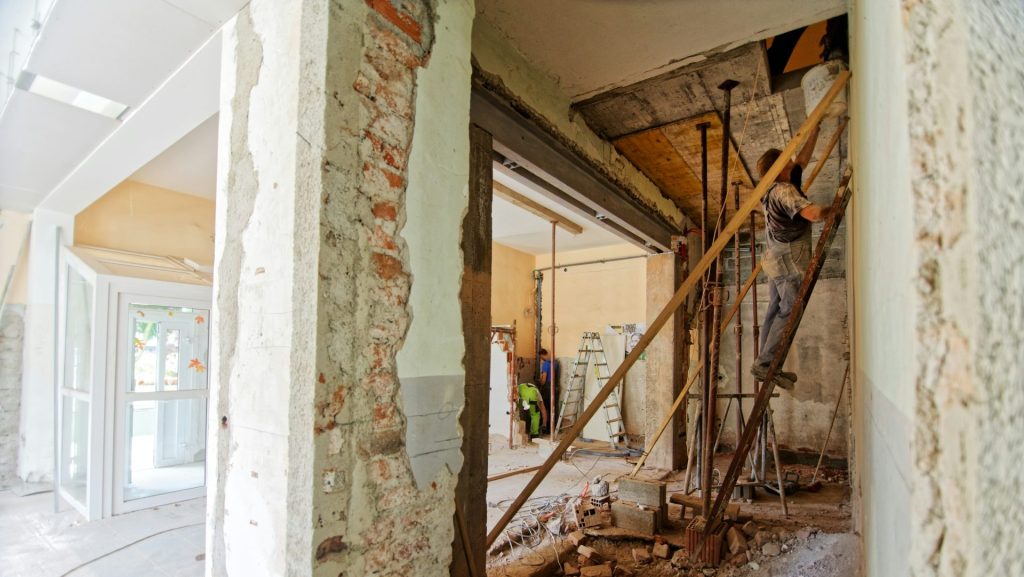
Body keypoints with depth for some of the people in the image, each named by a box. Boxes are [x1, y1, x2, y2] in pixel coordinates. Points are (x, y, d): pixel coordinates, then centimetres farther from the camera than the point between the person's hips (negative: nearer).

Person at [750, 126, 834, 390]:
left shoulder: (773, 189, 14)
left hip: (777, 260, 10)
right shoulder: (784, 190, -14)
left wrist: (814, 133, 28)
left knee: (775, 311, 8)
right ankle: (764, 363, -9)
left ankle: (767, 367, 11)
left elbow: (802, 161, 27)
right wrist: (832, 209, -6)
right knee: (790, 311, -8)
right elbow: (813, 214, -26)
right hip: (789, 261, -10)